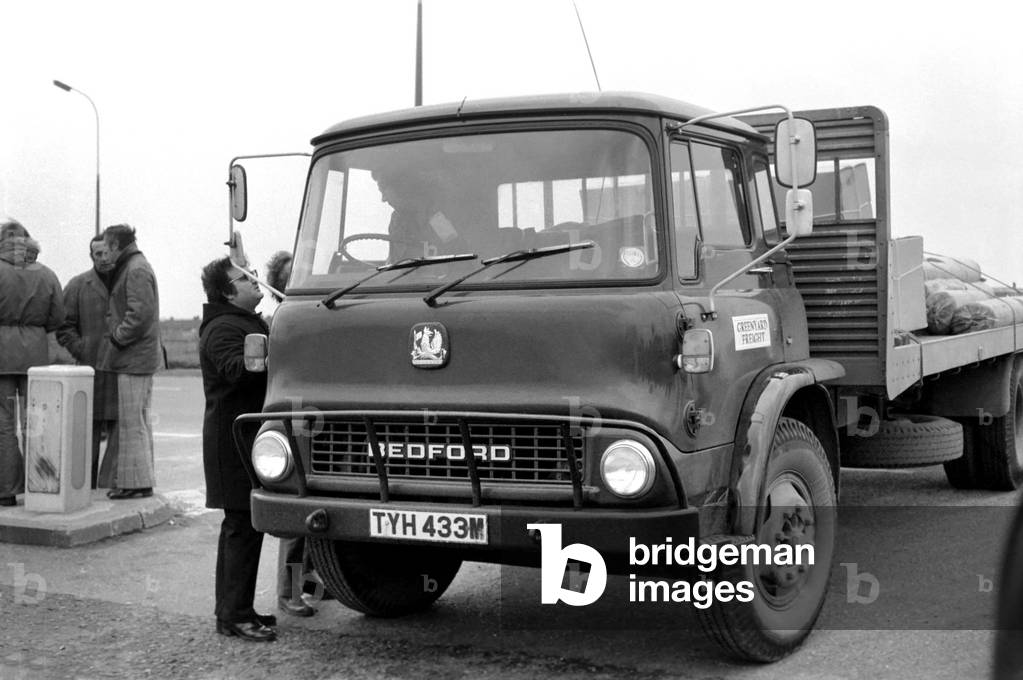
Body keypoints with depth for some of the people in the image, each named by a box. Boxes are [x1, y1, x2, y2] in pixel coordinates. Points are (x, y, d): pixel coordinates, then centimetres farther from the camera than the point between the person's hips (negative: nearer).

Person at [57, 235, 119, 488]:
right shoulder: (77, 286, 6)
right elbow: (64, 328, 5)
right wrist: (83, 353, -6)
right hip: (91, 370, -1)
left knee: (120, 426, -4)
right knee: (89, 429, 1)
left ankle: (109, 483, 1)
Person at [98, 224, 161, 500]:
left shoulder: (136, 270, -13)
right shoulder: (132, 267, 19)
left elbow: (140, 314, -23)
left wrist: (116, 338, -16)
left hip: (134, 358, -11)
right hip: (140, 357, 11)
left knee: (132, 421, -6)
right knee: (139, 421, 14)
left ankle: (137, 481, -3)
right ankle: (140, 478, 21)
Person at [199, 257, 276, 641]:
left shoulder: (248, 323, 21)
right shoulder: (222, 329, -12)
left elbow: (259, 368, 24)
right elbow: (237, 369, -30)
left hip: (249, 437, 11)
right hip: (235, 439, -11)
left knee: (240, 525, 15)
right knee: (243, 525, -10)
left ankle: (232, 608, 23)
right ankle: (235, 615, -6)